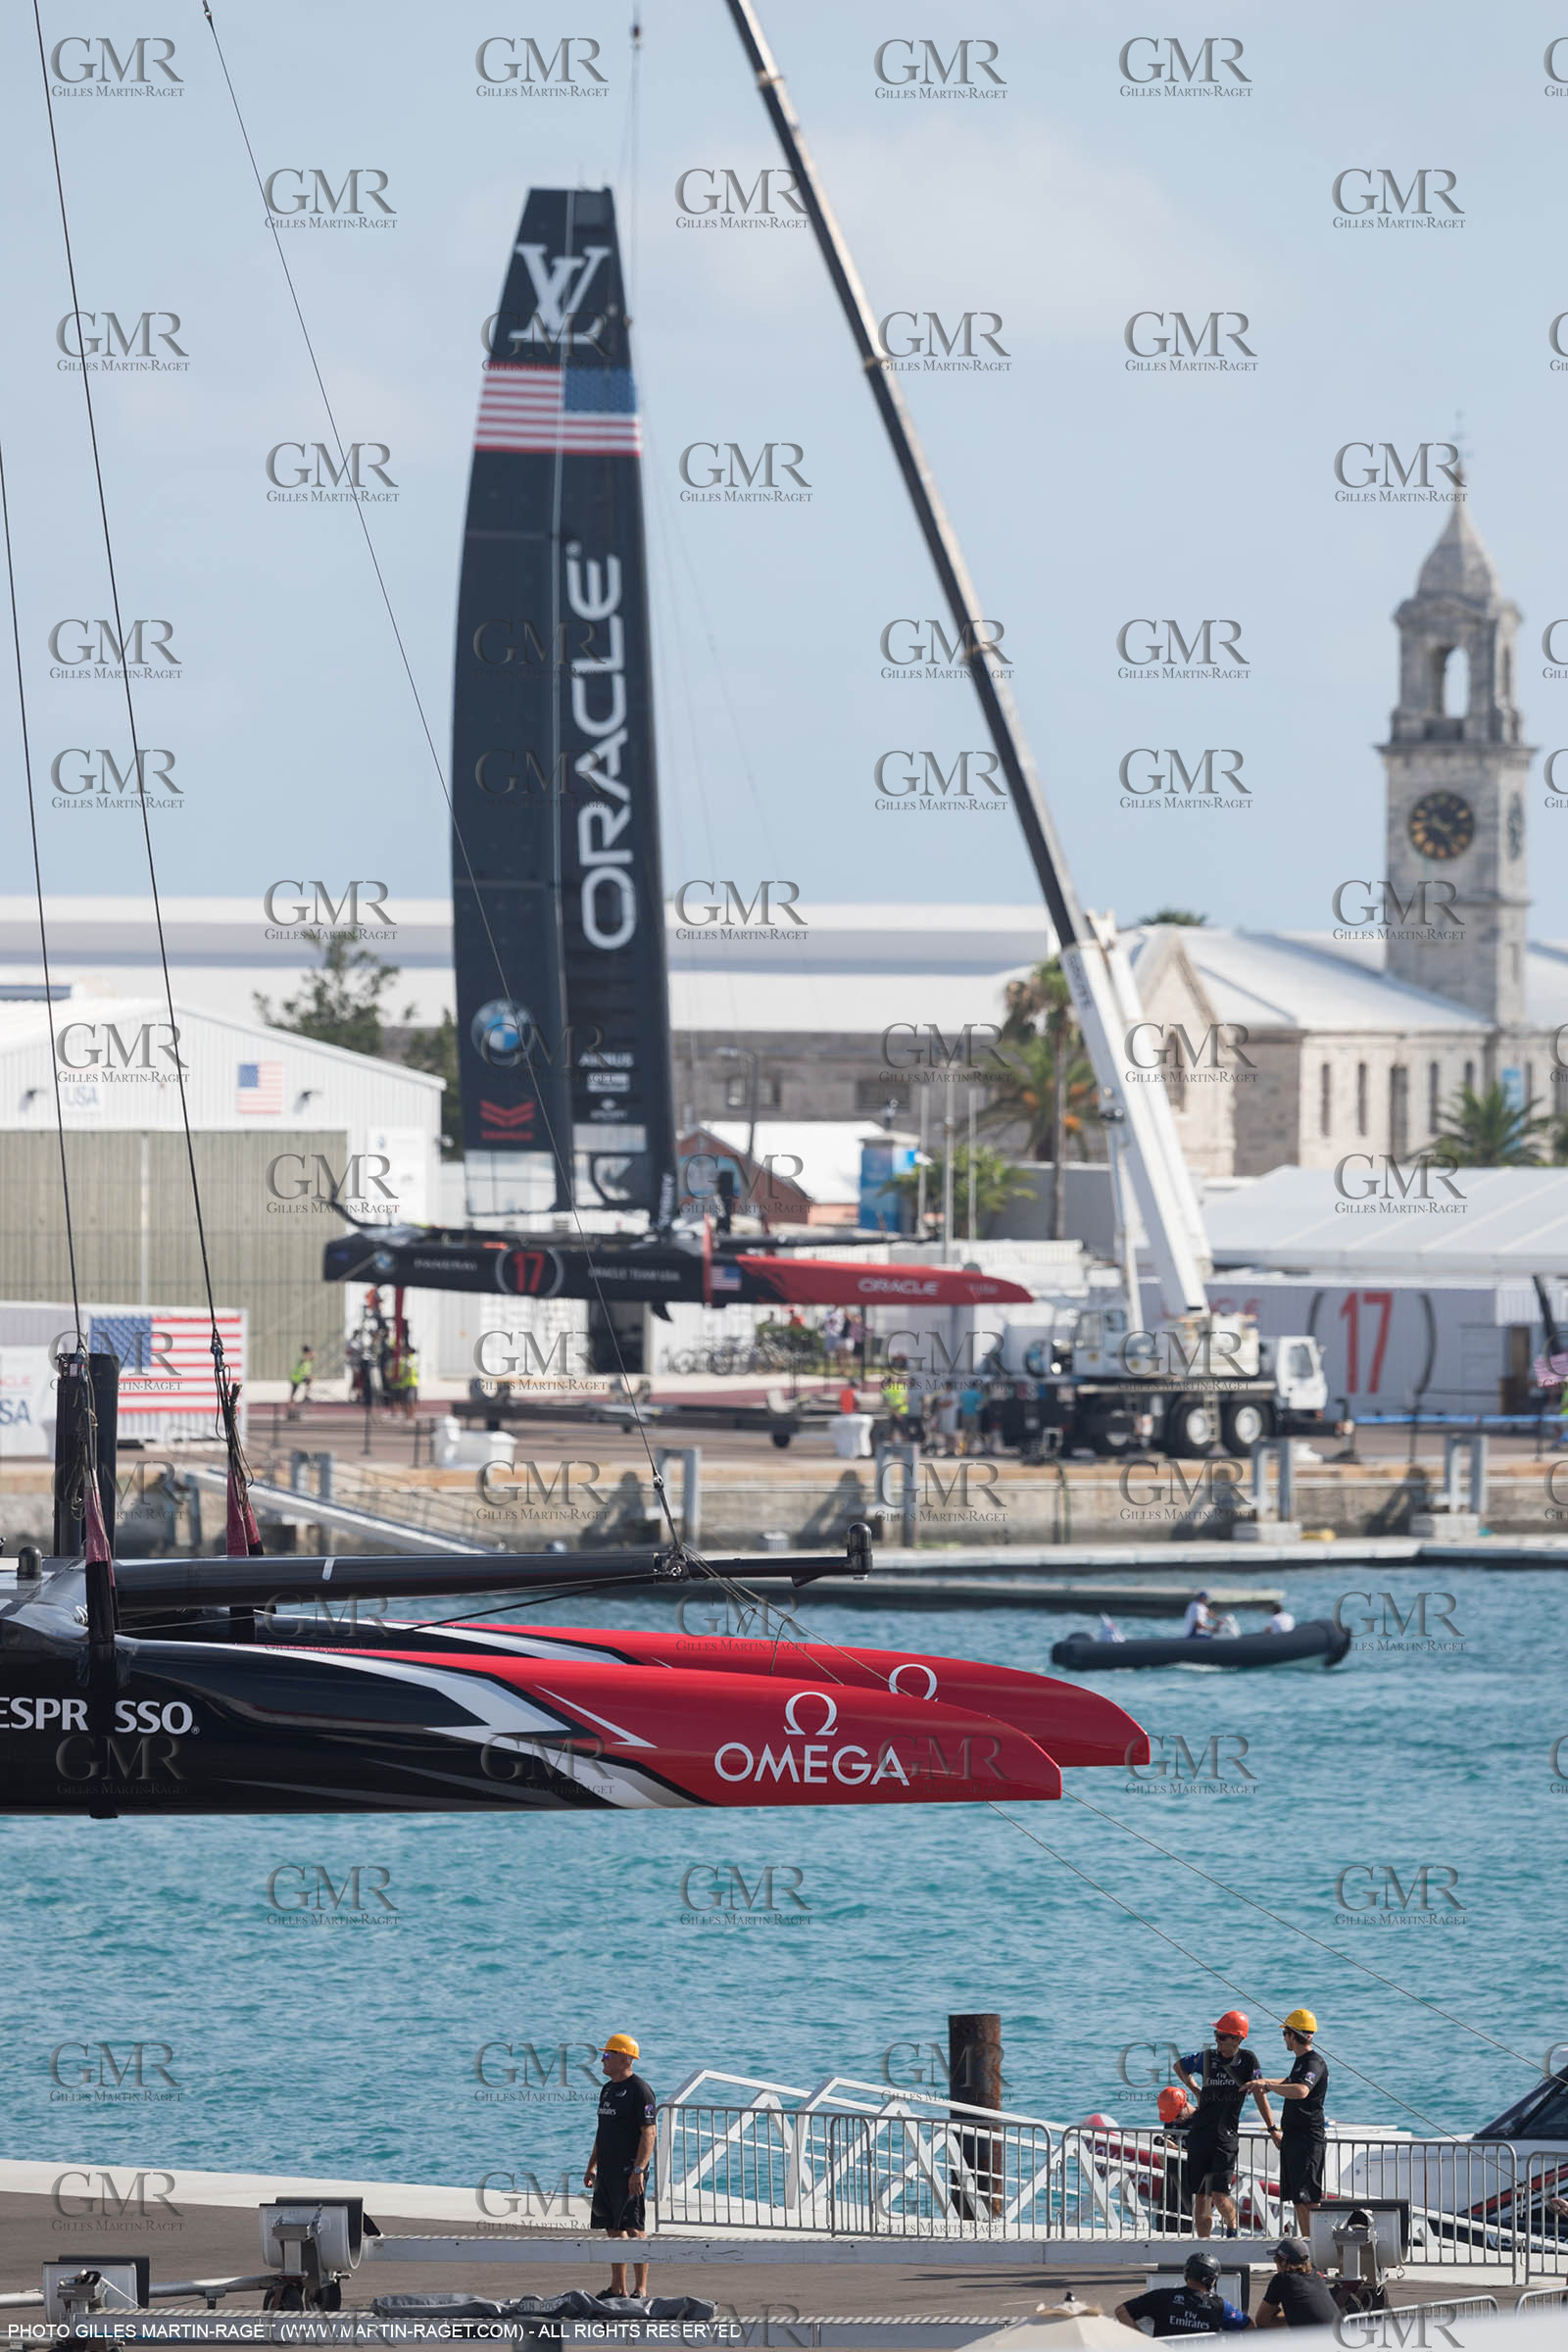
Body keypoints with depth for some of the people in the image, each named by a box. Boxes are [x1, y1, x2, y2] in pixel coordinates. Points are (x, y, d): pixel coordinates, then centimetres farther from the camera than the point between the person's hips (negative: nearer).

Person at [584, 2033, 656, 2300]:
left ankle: (641, 2288, -7)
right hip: (608, 2172, 9)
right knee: (612, 2228, 10)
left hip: (629, 2172, -9)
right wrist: (592, 2167, 22)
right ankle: (618, 2288, 15)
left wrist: (638, 2170, -22)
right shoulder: (608, 2090, 17)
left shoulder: (639, 2090, -11)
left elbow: (648, 2133, -16)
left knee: (634, 2228, -9)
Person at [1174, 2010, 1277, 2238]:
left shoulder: (1247, 2059, -2)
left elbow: (1260, 2095, 4)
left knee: (1219, 2195, -12)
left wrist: (1272, 2129, 6)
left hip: (1226, 2138, -3)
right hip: (1200, 2134, 3)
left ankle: (1233, 2230, 15)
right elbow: (1179, 2066, 24)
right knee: (1201, 2197, 3)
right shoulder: (1207, 2057, 4)